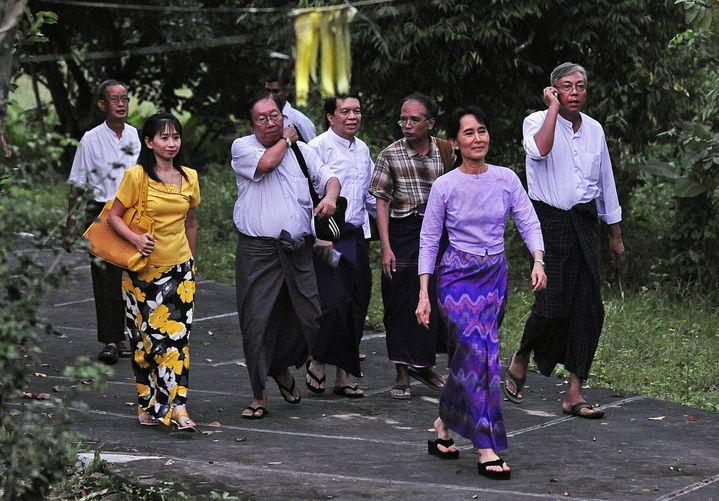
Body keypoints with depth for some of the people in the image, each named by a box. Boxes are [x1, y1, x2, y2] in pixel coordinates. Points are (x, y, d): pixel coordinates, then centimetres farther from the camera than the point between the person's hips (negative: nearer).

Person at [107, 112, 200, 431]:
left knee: (177, 334, -6)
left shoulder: (189, 177, 6)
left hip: (179, 269, 3)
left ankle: (176, 407, -9)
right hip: (143, 270, -3)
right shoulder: (137, 176, -8)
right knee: (146, 336, 3)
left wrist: (192, 260, 22)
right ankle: (147, 405, 13)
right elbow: (114, 216, -5)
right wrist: (136, 239, -21)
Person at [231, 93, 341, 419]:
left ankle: (282, 368, 30)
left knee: (309, 318, 3)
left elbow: (328, 177, 13)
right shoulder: (242, 147, 2)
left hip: (297, 250, 4)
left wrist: (330, 196, -10)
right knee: (257, 322, -4)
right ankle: (259, 395, 6)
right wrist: (286, 139, 2)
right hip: (258, 251, -4)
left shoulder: (301, 150, 15)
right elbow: (266, 163, -16)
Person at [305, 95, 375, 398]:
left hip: (357, 236, 7)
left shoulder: (362, 150, 15)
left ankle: (345, 375, 15)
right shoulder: (319, 147, -8)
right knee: (334, 303, -15)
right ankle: (318, 362, 6)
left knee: (357, 306, 7)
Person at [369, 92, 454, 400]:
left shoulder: (445, 152, 4)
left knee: (436, 300, 8)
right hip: (403, 233, -3)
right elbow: (382, 201, -4)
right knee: (402, 305, 0)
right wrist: (386, 247, -11)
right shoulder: (390, 155, -4)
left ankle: (424, 366, 27)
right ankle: (402, 376, 7)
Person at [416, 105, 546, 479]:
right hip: (458, 275, -4)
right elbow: (429, 240, -1)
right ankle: (487, 450, -13)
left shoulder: (506, 179, 1)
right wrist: (424, 294, -5)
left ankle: (444, 424, 35)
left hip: (495, 276, 4)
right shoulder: (444, 186, -6)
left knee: (466, 357, 9)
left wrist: (538, 262, -17)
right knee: (480, 353, -15)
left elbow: (528, 223, 1)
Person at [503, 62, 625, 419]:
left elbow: (606, 182, 20)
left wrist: (615, 234, 23)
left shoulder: (594, 129, 13)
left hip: (585, 223, 5)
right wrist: (554, 107, -17)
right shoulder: (537, 121, -4)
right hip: (551, 221, -5)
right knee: (554, 303, -13)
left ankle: (574, 394, 4)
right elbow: (540, 149, -28)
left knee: (589, 308, 0)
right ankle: (520, 360, 16)